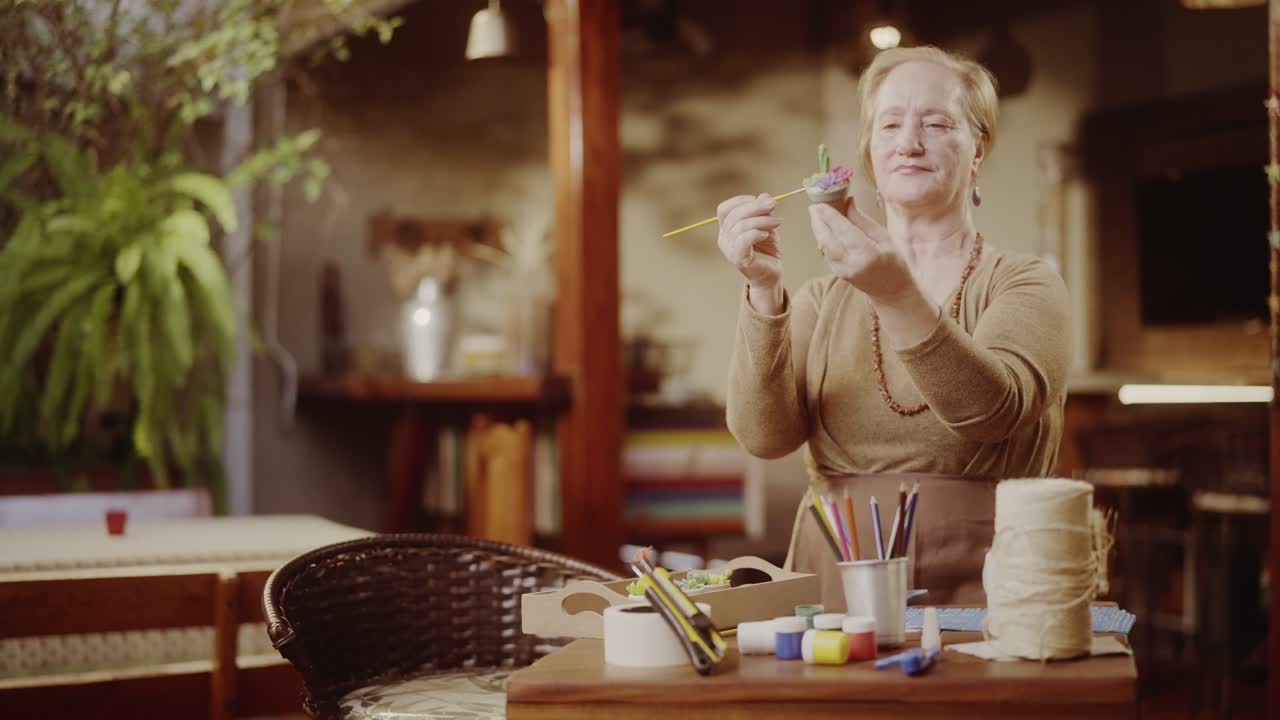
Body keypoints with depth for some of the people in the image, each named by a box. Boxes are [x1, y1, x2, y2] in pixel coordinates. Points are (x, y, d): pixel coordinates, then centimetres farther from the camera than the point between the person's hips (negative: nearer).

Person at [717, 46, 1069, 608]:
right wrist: (764, 289, -15)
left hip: (977, 593, -1)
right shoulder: (823, 300, 13)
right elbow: (763, 434, -3)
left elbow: (991, 410, -15)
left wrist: (896, 292, -28)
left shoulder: (1027, 286, 5)